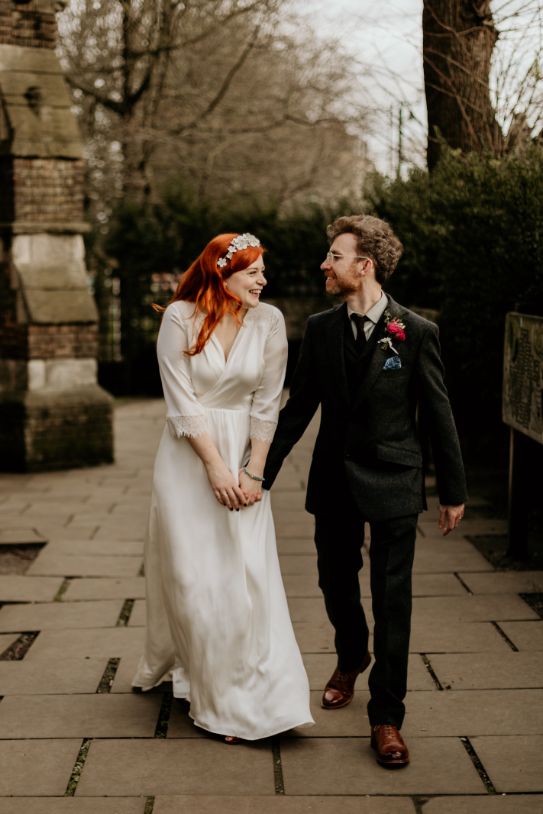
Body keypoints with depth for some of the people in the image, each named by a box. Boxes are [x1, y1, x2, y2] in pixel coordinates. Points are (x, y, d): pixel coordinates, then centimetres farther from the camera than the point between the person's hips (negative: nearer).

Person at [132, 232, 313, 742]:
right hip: (189, 456, -1)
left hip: (244, 454, 2)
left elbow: (267, 404, -2)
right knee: (192, 574, 5)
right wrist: (215, 466, -14)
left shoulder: (268, 321, -4)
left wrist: (254, 472, -8)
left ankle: (249, 699, 13)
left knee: (247, 574, 0)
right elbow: (182, 402, -11)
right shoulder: (180, 318, -10)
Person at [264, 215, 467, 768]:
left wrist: (452, 490, -1)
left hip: (393, 484, -3)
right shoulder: (320, 329, 1)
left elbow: (437, 415, -4)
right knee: (335, 584, 17)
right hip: (334, 482, 4)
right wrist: (263, 473, 5)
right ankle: (351, 659, 48)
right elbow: (299, 407, 6)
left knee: (392, 601, 0)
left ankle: (386, 718, 12)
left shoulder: (416, 332, -9)